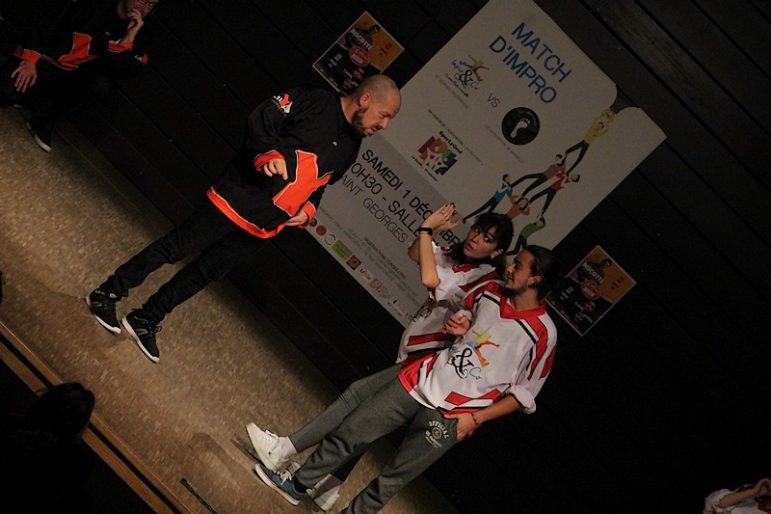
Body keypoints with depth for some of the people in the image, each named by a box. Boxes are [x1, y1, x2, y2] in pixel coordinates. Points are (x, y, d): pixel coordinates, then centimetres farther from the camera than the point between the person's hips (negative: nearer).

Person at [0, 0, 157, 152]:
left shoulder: (138, 35, -3)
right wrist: (30, 58, -17)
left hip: (72, 76, 3)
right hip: (43, 58, -2)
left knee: (101, 83, -31)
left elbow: (123, 72, -18)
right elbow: (48, 23, -10)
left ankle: (45, 122, -17)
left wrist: (128, 37, -27)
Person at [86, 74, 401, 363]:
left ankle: (145, 322, 22)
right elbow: (260, 121, -13)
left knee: (206, 273, 10)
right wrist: (267, 154, -29)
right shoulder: (312, 102, -11)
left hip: (261, 228, 7)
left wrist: (307, 210, 6)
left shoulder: (350, 147, 13)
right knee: (175, 249, -1)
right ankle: (106, 295, 14)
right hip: (236, 199, -7)